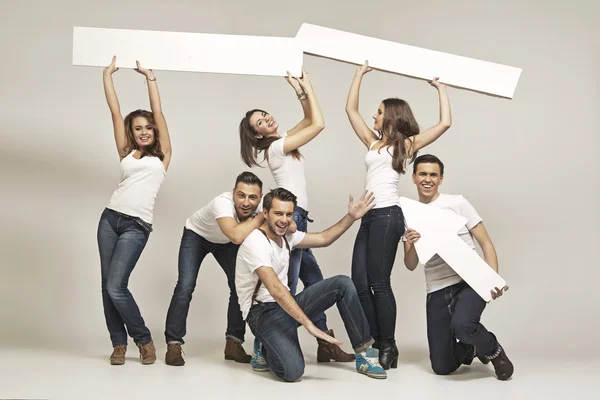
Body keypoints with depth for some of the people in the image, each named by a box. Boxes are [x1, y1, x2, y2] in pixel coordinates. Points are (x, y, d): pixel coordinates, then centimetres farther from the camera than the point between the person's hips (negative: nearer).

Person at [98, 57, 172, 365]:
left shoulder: (162, 155, 7)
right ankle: (119, 343, 14)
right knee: (107, 285, 2)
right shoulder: (126, 153, 13)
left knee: (116, 287, -12)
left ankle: (144, 339, 5)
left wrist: (149, 77, 10)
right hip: (110, 218, 4)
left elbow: (158, 112, 5)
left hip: (136, 226, -4)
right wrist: (108, 75, 14)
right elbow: (115, 111, 13)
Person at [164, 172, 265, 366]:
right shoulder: (222, 202, -43)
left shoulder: (262, 207, -28)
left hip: (226, 242, 4)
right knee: (185, 286, -17)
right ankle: (173, 345, -5)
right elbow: (237, 236, -57)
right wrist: (262, 216, -46)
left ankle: (233, 343, 4)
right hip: (196, 235, -4)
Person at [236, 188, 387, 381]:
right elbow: (276, 290, -31)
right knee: (292, 370, -31)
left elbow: (323, 239, 18)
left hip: (287, 305, 8)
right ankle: (264, 349, 5)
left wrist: (351, 217, 6)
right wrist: (310, 325, -35)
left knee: (343, 284, -6)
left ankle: (364, 354, 1)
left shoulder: (286, 235, 6)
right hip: (264, 313, -8)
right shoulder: (255, 241, -22)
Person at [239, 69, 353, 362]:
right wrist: (306, 87, -5)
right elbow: (318, 124, -13)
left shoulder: (282, 141, 16)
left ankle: (325, 345, 16)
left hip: (296, 219, 10)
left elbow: (309, 120, 17)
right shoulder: (276, 147, -10)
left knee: (314, 282, 11)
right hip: (290, 218, -10)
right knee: (286, 287, -12)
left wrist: (301, 89, 8)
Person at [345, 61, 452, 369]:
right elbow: (350, 109, 24)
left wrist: (441, 88, 8)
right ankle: (378, 343, 13)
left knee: (378, 284, -6)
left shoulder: (406, 144, 5)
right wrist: (360, 73, 26)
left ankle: (389, 347, 4)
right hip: (369, 217, 7)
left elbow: (445, 123, -2)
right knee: (359, 284, 3)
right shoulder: (373, 142, 21)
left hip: (387, 216, -7)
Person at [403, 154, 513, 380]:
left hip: (470, 282, -3)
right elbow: (410, 266, 6)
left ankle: (493, 349, -2)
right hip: (437, 291, 4)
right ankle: (471, 349, 34)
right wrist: (411, 245, -16)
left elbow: (486, 244, -1)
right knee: (442, 367, 0)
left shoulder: (457, 203, 0)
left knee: (461, 325, -36)